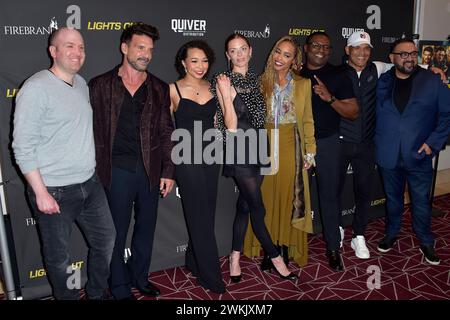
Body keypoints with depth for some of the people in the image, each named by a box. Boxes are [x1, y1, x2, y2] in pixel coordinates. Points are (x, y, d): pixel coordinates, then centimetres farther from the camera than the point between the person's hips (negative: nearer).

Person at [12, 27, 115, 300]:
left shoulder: (82, 84, 8)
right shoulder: (37, 88, -14)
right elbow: (23, 147, -16)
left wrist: (91, 172, 15)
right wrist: (41, 193, -17)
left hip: (90, 184, 8)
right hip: (54, 192, -7)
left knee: (106, 240, 17)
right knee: (59, 257, 9)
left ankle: (98, 294, 40)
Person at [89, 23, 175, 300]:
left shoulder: (159, 88, 7)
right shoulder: (100, 85, 0)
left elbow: (166, 132, 6)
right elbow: (92, 130, 0)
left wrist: (168, 171, 1)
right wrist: (93, 171, -4)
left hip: (151, 169, 3)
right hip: (115, 170, -2)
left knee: (146, 226, 15)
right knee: (117, 231, 9)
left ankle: (140, 277, 37)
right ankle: (120, 287, 29)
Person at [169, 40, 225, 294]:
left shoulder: (212, 88, 7)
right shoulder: (173, 90, -5)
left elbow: (217, 124, 11)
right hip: (187, 158, -5)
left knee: (207, 213, 12)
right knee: (200, 216, 1)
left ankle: (194, 262, 33)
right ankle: (211, 275, 14)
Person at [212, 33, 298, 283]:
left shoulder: (255, 80, 11)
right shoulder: (224, 82, -9)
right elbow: (231, 126, -12)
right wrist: (225, 94, -22)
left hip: (258, 147, 7)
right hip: (239, 150, -7)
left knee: (245, 205, 12)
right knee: (258, 208, 2)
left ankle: (235, 258, 25)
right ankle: (275, 257, 19)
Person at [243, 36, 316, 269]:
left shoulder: (303, 84, 4)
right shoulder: (262, 81, 6)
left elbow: (307, 121, 4)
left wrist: (310, 152, 0)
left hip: (290, 147, -1)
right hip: (265, 146, 1)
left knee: (287, 196, 5)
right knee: (266, 197, 6)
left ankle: (284, 248, 19)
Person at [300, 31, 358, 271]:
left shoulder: (338, 76, 2)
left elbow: (353, 112, -3)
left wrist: (330, 98, -16)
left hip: (327, 143, -1)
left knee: (329, 195, 5)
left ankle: (333, 247, 18)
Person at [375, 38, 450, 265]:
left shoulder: (431, 82, -2)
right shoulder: (382, 82, 2)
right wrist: (378, 144, -2)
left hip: (419, 155, -1)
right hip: (388, 155, 1)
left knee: (421, 201, 10)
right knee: (393, 198, 17)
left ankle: (426, 242, 30)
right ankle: (391, 234, 37)